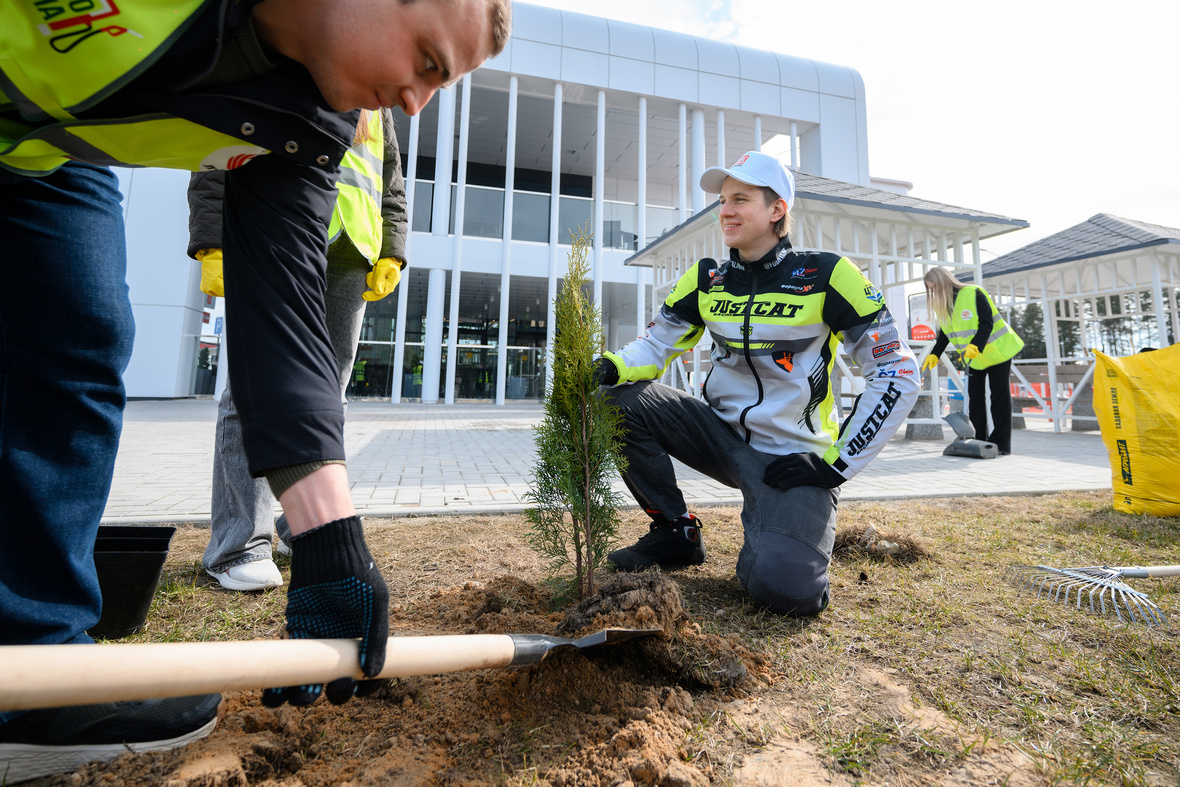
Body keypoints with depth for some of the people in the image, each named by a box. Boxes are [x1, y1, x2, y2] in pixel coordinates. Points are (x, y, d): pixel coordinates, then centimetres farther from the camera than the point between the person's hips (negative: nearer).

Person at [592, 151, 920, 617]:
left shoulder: (825, 276, -9)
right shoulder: (706, 280, 4)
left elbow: (898, 374, -8)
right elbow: (655, 347, 4)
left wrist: (838, 462, -12)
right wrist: (613, 367, -20)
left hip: (792, 456, -4)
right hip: (722, 434, 5)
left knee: (783, 587, -28)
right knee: (621, 402, -18)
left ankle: (769, 536, 12)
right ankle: (676, 534, 1)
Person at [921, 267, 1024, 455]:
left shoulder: (973, 294, -20)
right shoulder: (942, 305, 1)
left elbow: (987, 323, -25)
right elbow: (944, 334, 4)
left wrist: (975, 345, -41)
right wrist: (934, 355, -10)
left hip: (997, 350, -7)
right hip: (974, 358, 7)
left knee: (999, 395, -3)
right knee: (975, 397, 4)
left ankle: (1001, 444, 1)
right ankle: (979, 441, 9)